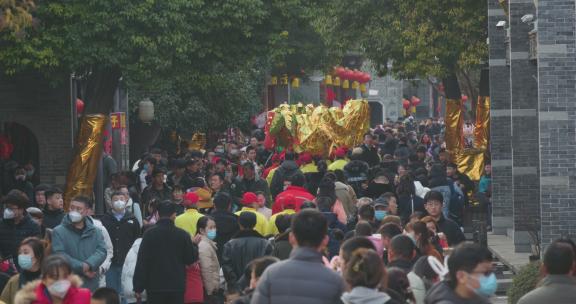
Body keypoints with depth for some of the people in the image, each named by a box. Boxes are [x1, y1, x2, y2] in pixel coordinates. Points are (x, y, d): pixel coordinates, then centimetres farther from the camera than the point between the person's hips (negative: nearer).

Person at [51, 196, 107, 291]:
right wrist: (82, 268, -18)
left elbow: (101, 251, -2)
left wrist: (88, 265, -21)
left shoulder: (95, 232, 11)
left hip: (91, 286, 3)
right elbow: (59, 254, -12)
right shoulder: (59, 232, -1)